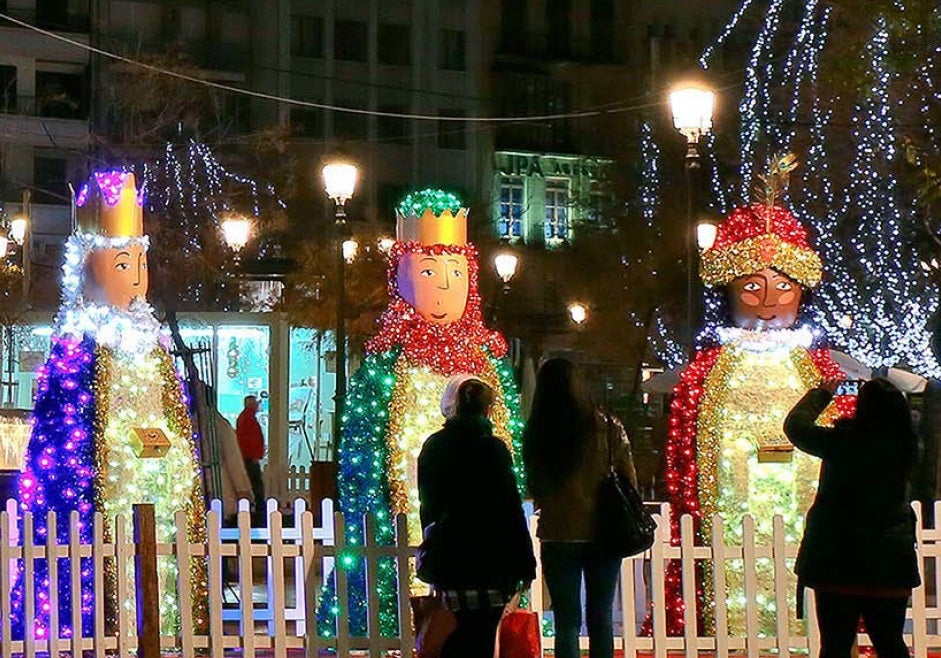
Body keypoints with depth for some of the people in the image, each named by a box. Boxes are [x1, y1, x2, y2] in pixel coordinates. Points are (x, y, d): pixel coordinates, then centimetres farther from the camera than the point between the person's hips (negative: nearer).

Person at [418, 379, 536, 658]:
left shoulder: (432, 447, 8)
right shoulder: (491, 448, -10)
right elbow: (510, 507, -9)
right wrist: (524, 562, -5)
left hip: (445, 558, 5)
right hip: (487, 560, -5)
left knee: (466, 630, 15)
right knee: (482, 635, -1)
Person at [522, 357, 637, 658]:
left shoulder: (535, 435, -7)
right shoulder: (607, 428, -7)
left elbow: (534, 488, 1)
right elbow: (630, 481, -1)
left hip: (557, 535, 0)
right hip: (604, 534, 0)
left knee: (567, 622, 5)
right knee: (601, 620, 12)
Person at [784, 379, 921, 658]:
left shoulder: (843, 442, -15)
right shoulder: (906, 447, -3)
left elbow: (795, 425, -1)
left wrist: (822, 393, 13)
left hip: (839, 563, -4)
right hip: (891, 564, 4)